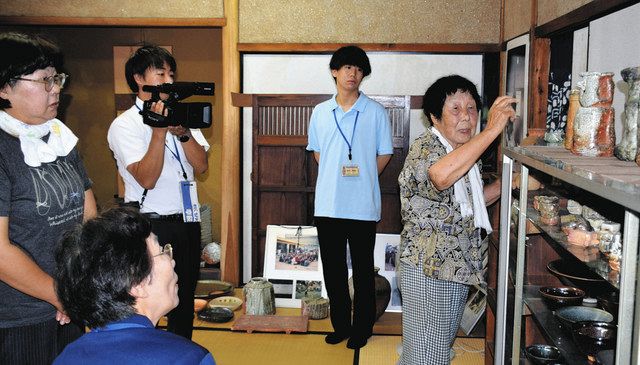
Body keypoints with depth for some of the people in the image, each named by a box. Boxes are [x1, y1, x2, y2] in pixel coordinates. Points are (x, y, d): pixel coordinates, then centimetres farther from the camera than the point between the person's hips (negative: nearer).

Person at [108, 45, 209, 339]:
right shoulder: (124, 125, -7)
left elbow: (201, 165, -3)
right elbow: (147, 178, -19)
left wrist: (182, 132, -18)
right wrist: (160, 130, -24)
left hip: (187, 221, 6)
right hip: (151, 226, -5)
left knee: (185, 298, 17)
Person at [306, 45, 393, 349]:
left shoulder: (376, 112, -2)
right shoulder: (320, 112, 8)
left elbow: (384, 155, 5)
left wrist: (361, 179, 3)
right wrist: (336, 177, 9)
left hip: (362, 207, -3)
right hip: (328, 206, 3)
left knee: (362, 270, 7)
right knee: (333, 269, 11)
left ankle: (362, 328, 21)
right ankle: (340, 325, 26)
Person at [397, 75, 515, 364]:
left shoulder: (466, 154, 12)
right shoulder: (425, 148, -17)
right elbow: (442, 176, -42)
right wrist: (493, 129, -38)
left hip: (457, 269, 9)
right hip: (428, 272, -9)